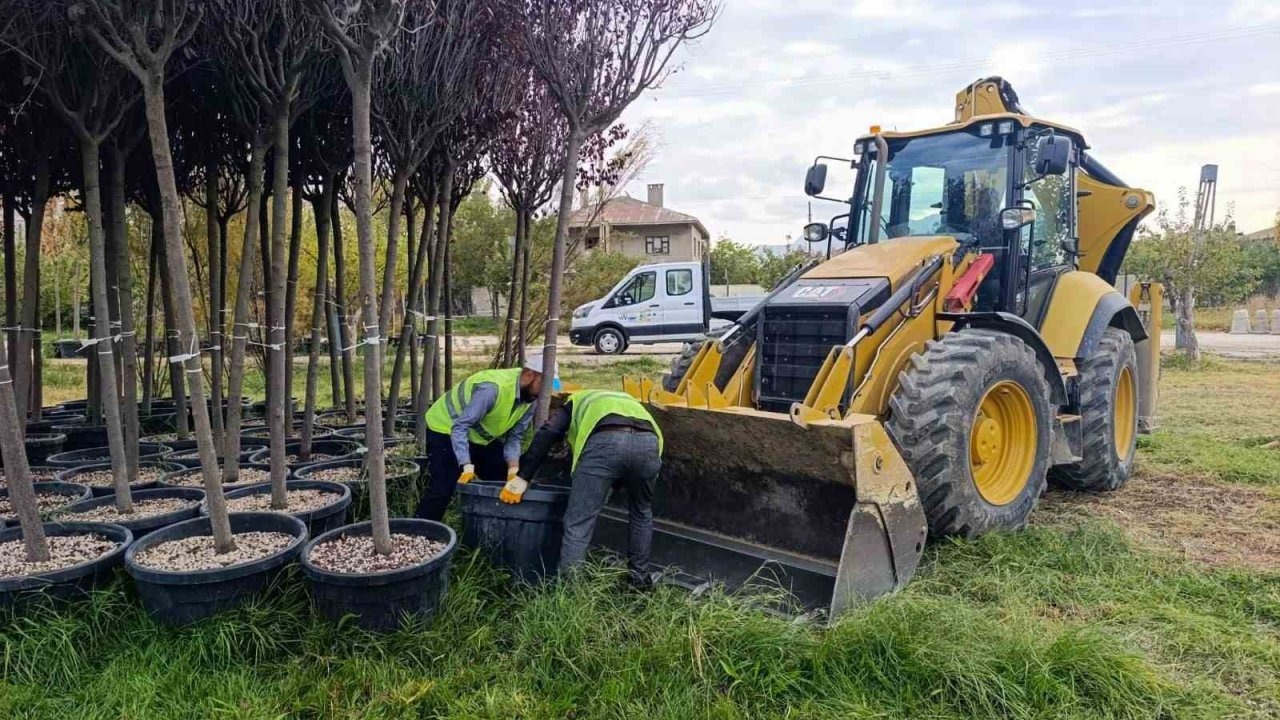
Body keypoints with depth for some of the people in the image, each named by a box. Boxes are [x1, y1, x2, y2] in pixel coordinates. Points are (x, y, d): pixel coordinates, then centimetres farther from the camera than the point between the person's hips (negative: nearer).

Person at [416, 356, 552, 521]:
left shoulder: (532, 398, -12)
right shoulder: (493, 388, -36)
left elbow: (514, 436, -6)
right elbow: (460, 427, -35)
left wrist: (514, 470, -19)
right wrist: (467, 467, -41)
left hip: (483, 436, 8)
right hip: (446, 430, -7)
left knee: (507, 482, 4)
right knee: (442, 490, -14)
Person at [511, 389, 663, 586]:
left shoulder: (576, 402, 35)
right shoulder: (627, 401, 46)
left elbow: (546, 434, 15)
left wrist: (521, 478, 11)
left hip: (604, 441, -4)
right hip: (648, 442, 4)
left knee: (578, 523, 4)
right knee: (642, 513, 28)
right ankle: (640, 576, 38)